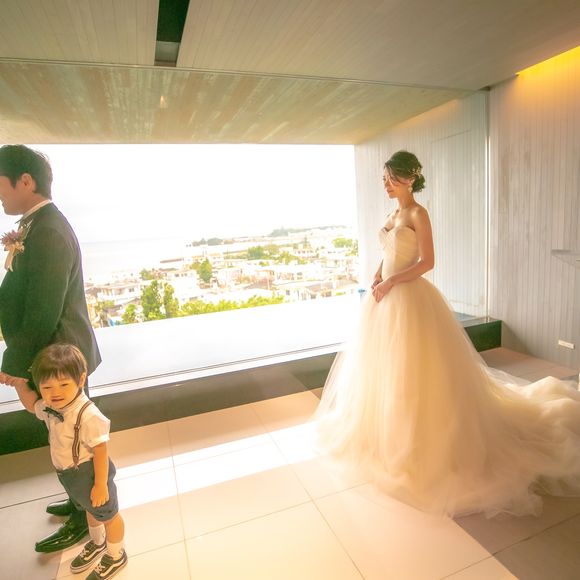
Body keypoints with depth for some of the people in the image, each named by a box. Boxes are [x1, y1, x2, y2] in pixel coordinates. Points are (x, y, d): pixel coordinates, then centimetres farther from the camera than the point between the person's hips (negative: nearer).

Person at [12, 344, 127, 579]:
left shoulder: (88, 416, -37)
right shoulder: (49, 407, -10)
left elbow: (100, 451, -29)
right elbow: (30, 403, 15)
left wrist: (100, 484, -22)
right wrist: (18, 382, 3)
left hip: (89, 474, -8)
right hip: (68, 475, 8)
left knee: (108, 515, 17)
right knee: (90, 510, 32)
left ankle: (116, 555, 41)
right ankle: (97, 542, 59)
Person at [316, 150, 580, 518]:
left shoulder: (418, 214, -10)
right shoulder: (394, 214, 14)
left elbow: (427, 261, -16)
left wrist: (390, 282, -17)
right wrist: (377, 277, 3)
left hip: (409, 298, -9)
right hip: (386, 297, 9)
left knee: (411, 368, 0)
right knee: (384, 366, 17)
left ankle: (417, 439, 17)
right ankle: (388, 430, 35)